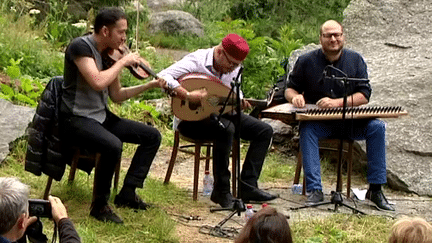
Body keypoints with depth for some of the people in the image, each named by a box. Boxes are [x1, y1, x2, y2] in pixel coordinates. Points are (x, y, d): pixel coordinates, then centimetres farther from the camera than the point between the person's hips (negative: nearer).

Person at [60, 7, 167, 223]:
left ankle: (127, 194, 3)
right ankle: (99, 205, -18)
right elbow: (98, 82, -32)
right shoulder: (80, 47, -17)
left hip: (101, 116, 9)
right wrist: (123, 62, -19)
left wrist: (150, 85, 4)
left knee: (153, 136, 4)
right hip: (76, 118, -9)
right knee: (113, 145, -35)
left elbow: (116, 95, 14)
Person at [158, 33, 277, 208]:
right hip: (190, 118, -8)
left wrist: (239, 101, -8)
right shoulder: (196, 61, -20)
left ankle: (247, 186, -8)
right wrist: (188, 95, -40)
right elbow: (163, 77, -30)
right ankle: (221, 191, -26)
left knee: (264, 131, -4)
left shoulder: (234, 68, 2)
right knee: (226, 129, -37)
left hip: (220, 114, 8)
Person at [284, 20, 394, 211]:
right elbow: (290, 89, 11)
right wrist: (295, 96, -16)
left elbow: (364, 95, -4)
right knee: (306, 129, -34)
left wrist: (337, 103, -20)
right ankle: (314, 190, -37)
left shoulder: (355, 60, 5)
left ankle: (375, 189, -17)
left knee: (377, 127, -24)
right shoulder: (306, 61, 4)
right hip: (319, 122, -1)